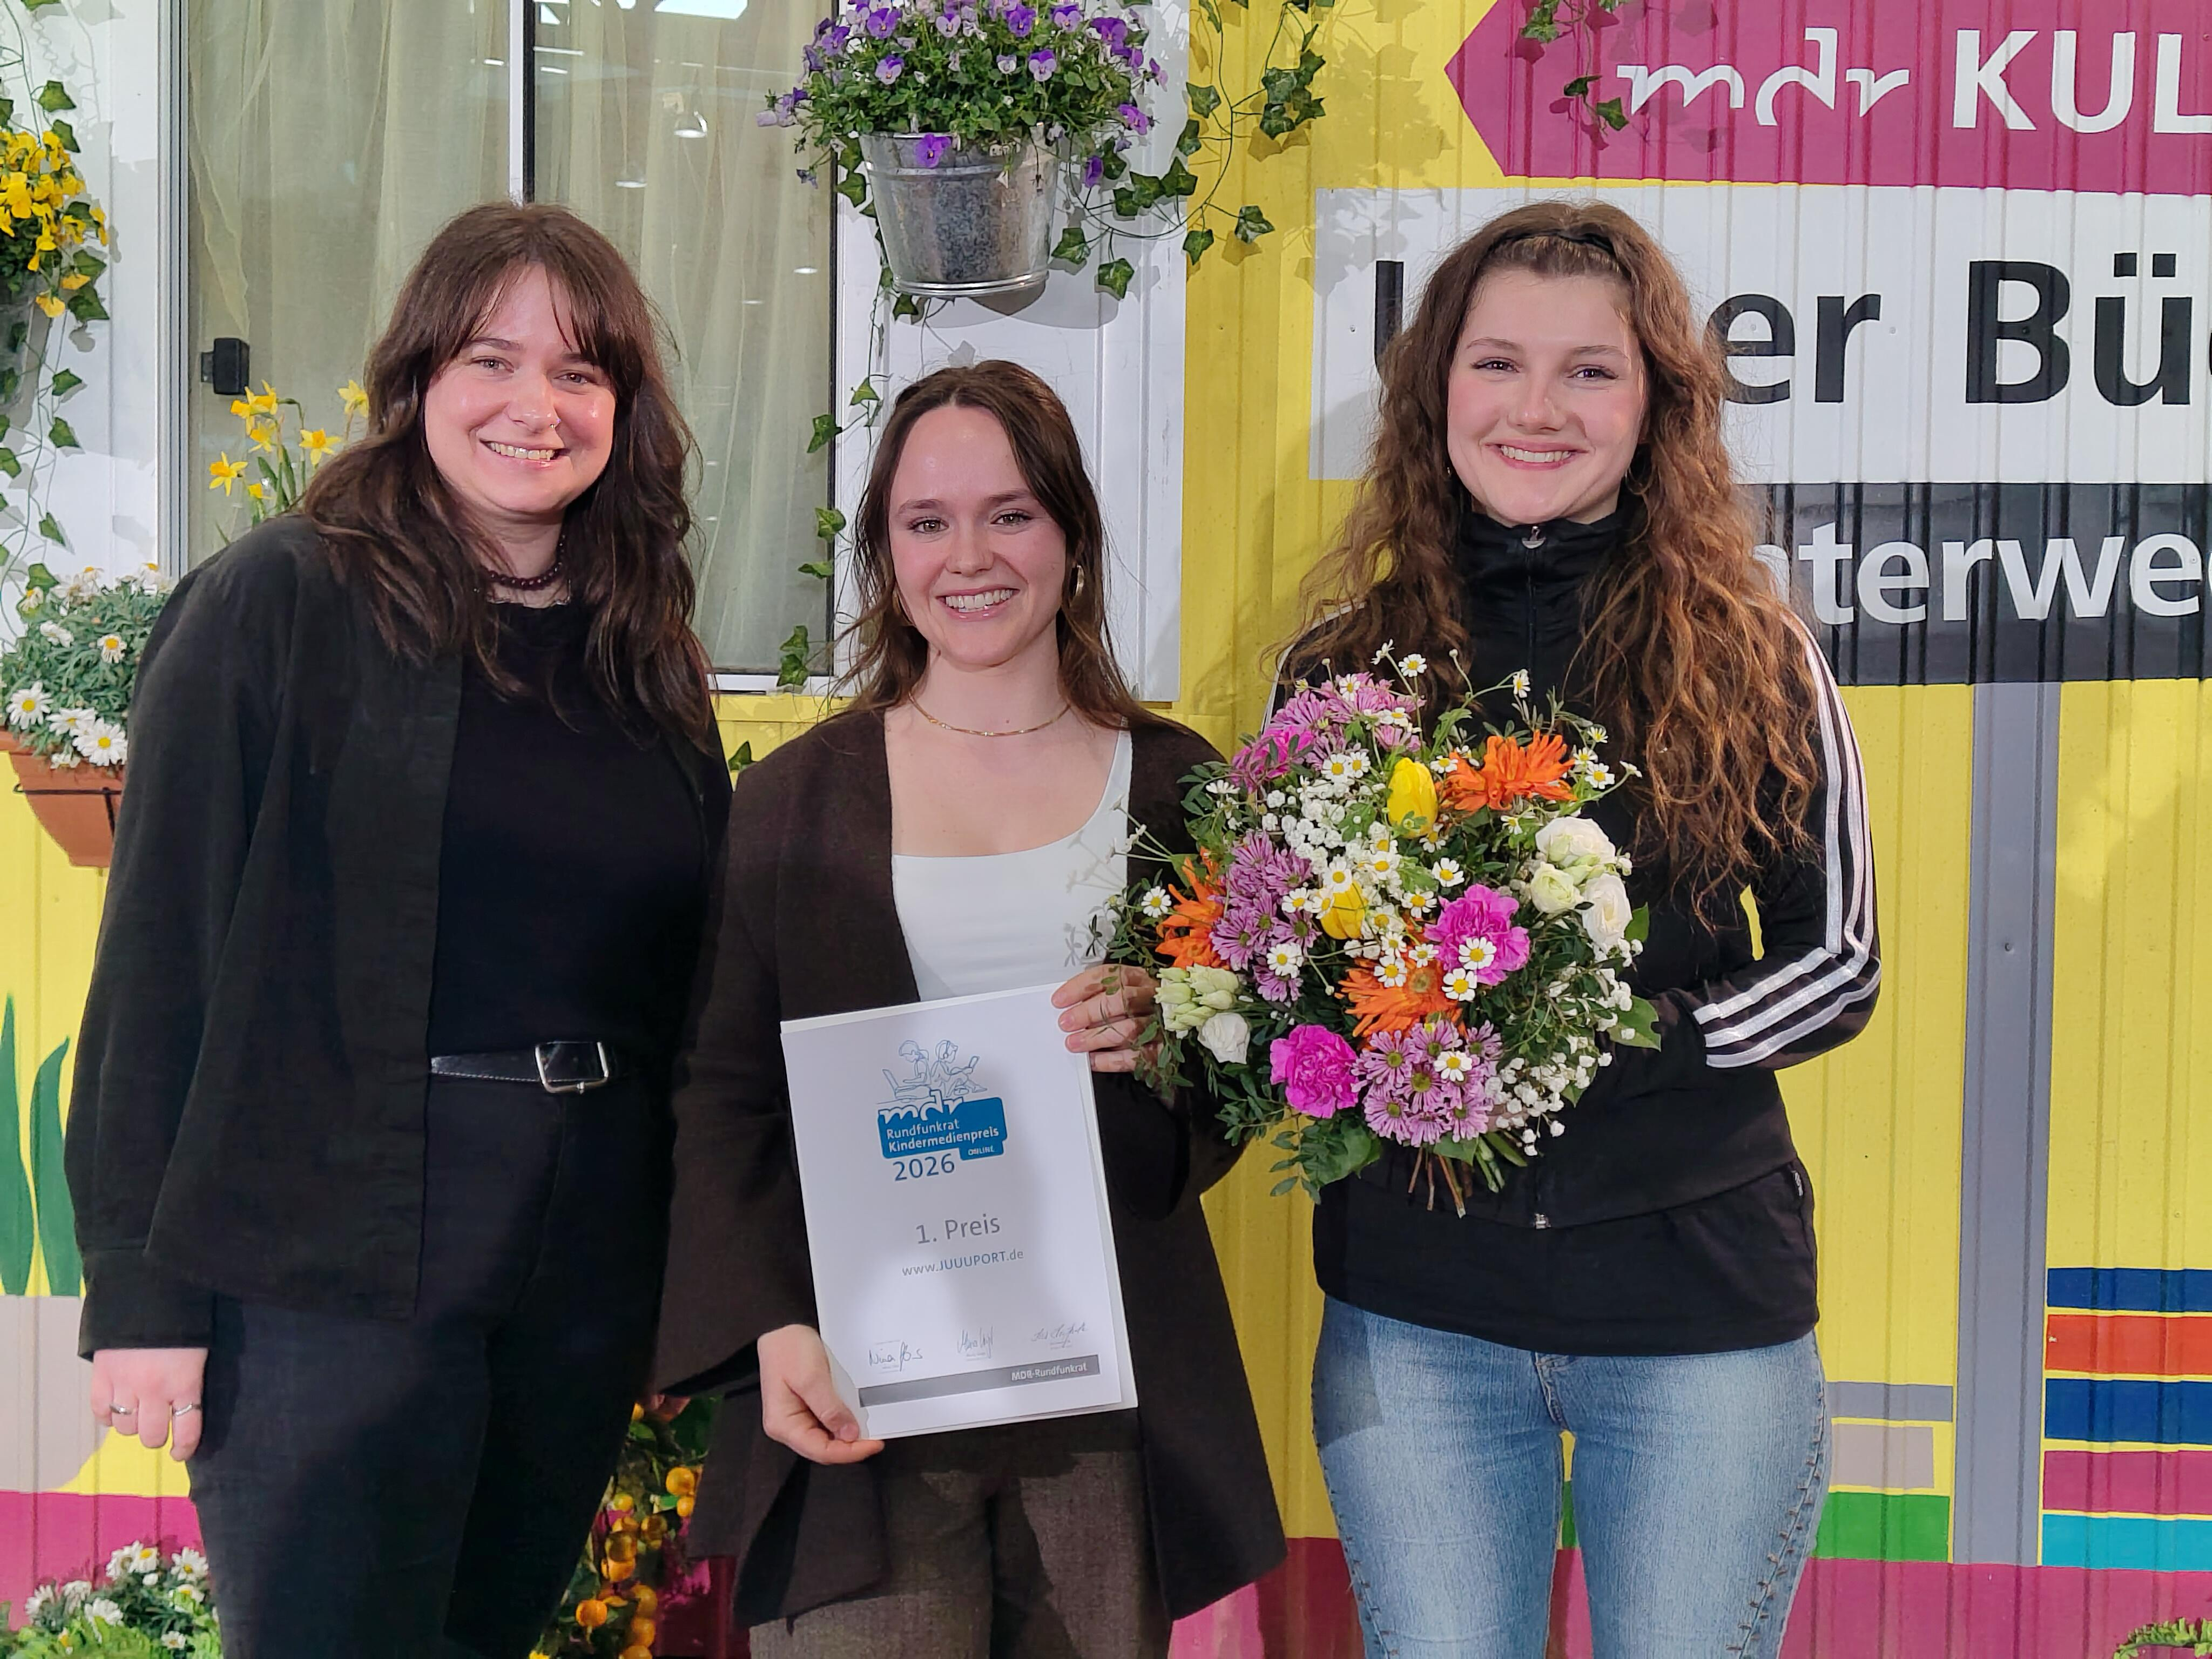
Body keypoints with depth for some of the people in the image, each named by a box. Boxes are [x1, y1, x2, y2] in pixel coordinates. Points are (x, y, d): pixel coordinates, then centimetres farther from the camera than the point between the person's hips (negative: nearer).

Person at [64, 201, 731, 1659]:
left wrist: (691, 1282, 12)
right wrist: (143, 1291, -12)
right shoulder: (280, 604, -5)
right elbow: (164, 950, -8)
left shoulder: (647, 651, 11)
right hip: (334, 1266, -5)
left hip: (586, 1267, 5)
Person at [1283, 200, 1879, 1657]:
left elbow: (1840, 962, 1)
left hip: (1700, 1302, -1)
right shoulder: (1346, 664, 4)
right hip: (1415, 1309, 1)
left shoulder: (1753, 660, -1)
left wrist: (1630, 1042, -15)